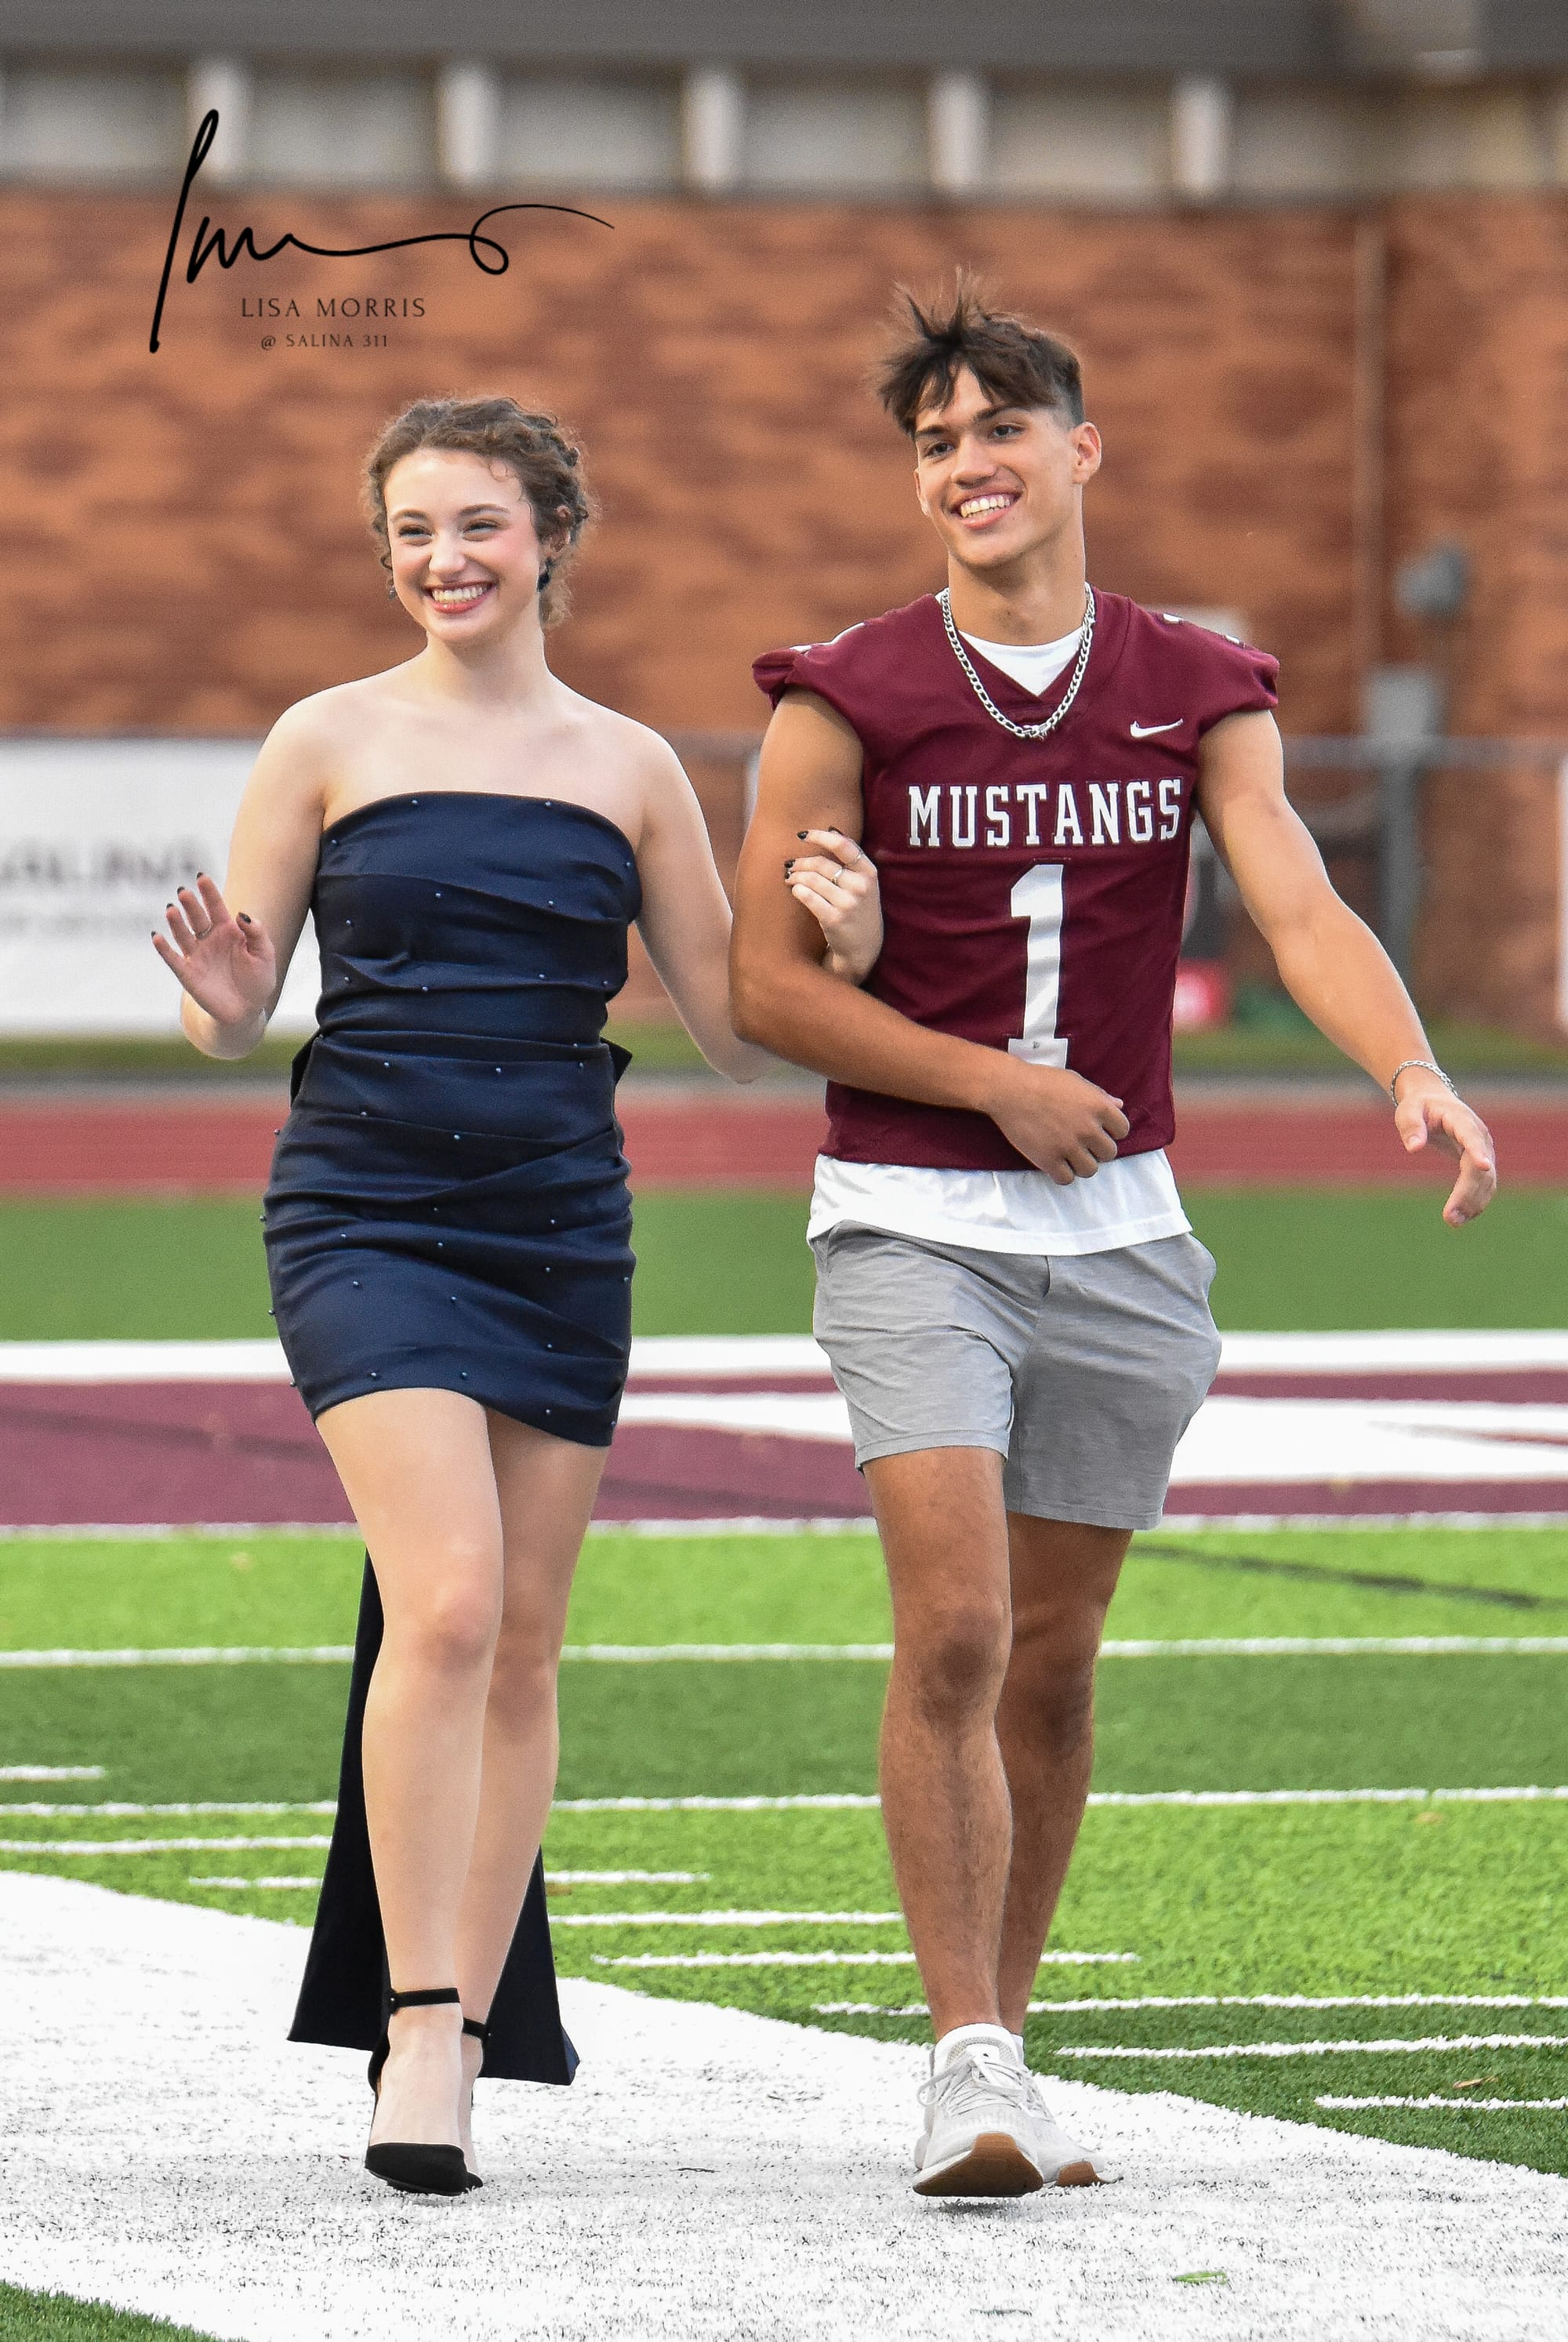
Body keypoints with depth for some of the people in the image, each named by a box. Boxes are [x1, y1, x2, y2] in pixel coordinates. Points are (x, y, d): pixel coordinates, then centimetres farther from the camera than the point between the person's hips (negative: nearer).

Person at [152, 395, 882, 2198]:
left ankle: (468, 2036, 14)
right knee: (447, 1602, -20)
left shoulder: (628, 769, 8)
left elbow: (739, 1032, 11)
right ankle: (417, 2035, -17)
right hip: (366, 1214, -3)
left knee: (520, 1647, 5)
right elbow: (236, 1007, 5)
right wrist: (228, 1008, -18)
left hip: (559, 1231, 3)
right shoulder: (331, 744, 3)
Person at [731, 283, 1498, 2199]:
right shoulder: (847, 702, -3)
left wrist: (1415, 1077, -28)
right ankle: (969, 2068, -15)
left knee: (1052, 1664, 10)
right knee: (955, 1634, -17)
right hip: (911, 1228, -3)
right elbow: (768, 985, -4)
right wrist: (999, 1084, -12)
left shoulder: (1197, 695, 4)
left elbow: (1302, 910, -9)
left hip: (1118, 1233, 3)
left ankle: (1000, 2055, 22)